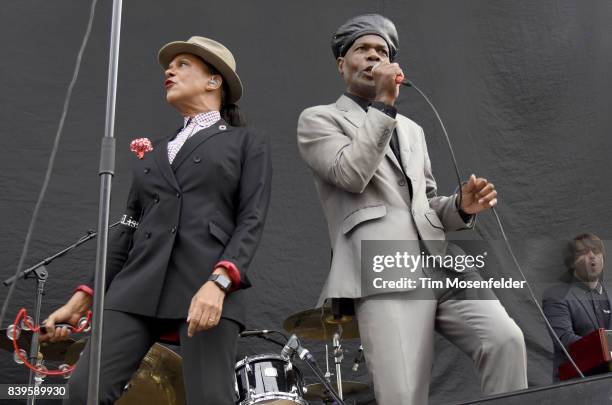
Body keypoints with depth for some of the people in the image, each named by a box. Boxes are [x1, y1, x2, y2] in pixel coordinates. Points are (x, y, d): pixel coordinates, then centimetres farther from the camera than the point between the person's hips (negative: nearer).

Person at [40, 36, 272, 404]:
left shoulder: (247, 143, 12)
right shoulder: (153, 154, 28)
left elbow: (251, 222, -1)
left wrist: (218, 282, -18)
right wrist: (83, 297, 16)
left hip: (209, 286, -4)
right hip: (139, 287, 5)